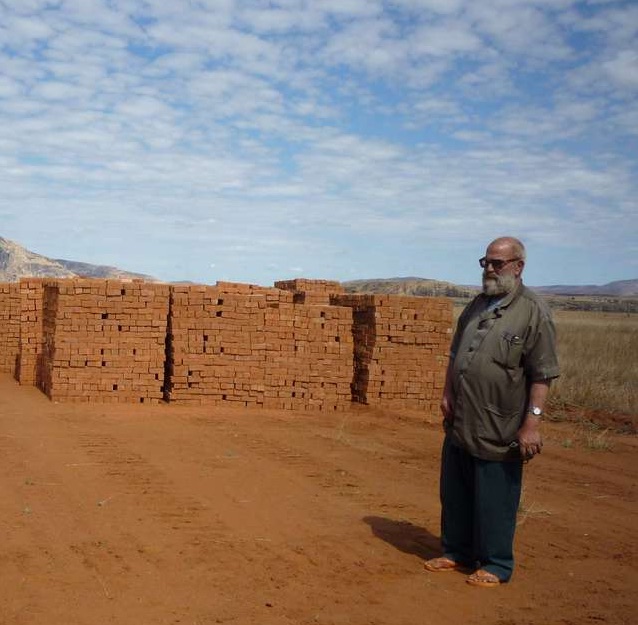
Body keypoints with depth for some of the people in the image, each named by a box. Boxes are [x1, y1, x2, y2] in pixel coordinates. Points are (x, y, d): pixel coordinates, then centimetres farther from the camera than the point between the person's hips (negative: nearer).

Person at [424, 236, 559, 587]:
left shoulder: (533, 312, -11)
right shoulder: (477, 305, 11)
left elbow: (542, 375, -15)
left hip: (499, 430, -7)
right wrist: (448, 394, 7)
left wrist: (532, 423, -19)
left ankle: (496, 565, 21)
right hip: (459, 424, 7)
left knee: (495, 502, 5)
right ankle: (457, 552, 34)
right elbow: (455, 355, 19)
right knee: (454, 494, 17)